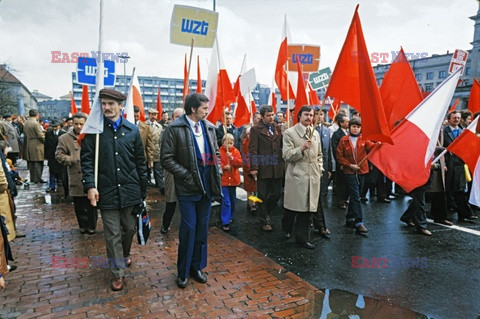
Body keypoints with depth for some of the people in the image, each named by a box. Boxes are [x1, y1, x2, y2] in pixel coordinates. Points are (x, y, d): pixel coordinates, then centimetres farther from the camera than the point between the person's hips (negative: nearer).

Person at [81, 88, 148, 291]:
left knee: (129, 229, 16)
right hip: (107, 191, -2)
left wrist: (143, 190, 6)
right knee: (113, 235, 5)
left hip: (130, 190, 2)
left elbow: (140, 162, 7)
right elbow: (87, 159, -1)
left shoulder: (132, 130, 4)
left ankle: (124, 255, 45)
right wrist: (90, 185, -14)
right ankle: (118, 273, 20)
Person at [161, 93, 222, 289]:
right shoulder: (175, 128, -7)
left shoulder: (209, 127, 10)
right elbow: (166, 159, -10)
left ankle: (197, 266, 29)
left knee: (202, 228, 12)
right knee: (189, 228, 0)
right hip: (188, 188, -5)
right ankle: (183, 271, 20)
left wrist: (216, 173, 5)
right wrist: (186, 175, -15)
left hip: (206, 186, 5)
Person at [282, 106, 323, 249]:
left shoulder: (315, 133, 14)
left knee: (308, 208, 5)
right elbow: (287, 156, -10)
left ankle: (303, 238, 17)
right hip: (296, 175, -5)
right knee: (292, 205, 4)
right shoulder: (289, 133, -3)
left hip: (313, 176, 5)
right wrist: (302, 148, -22)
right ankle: (286, 228, 33)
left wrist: (319, 169, 11)